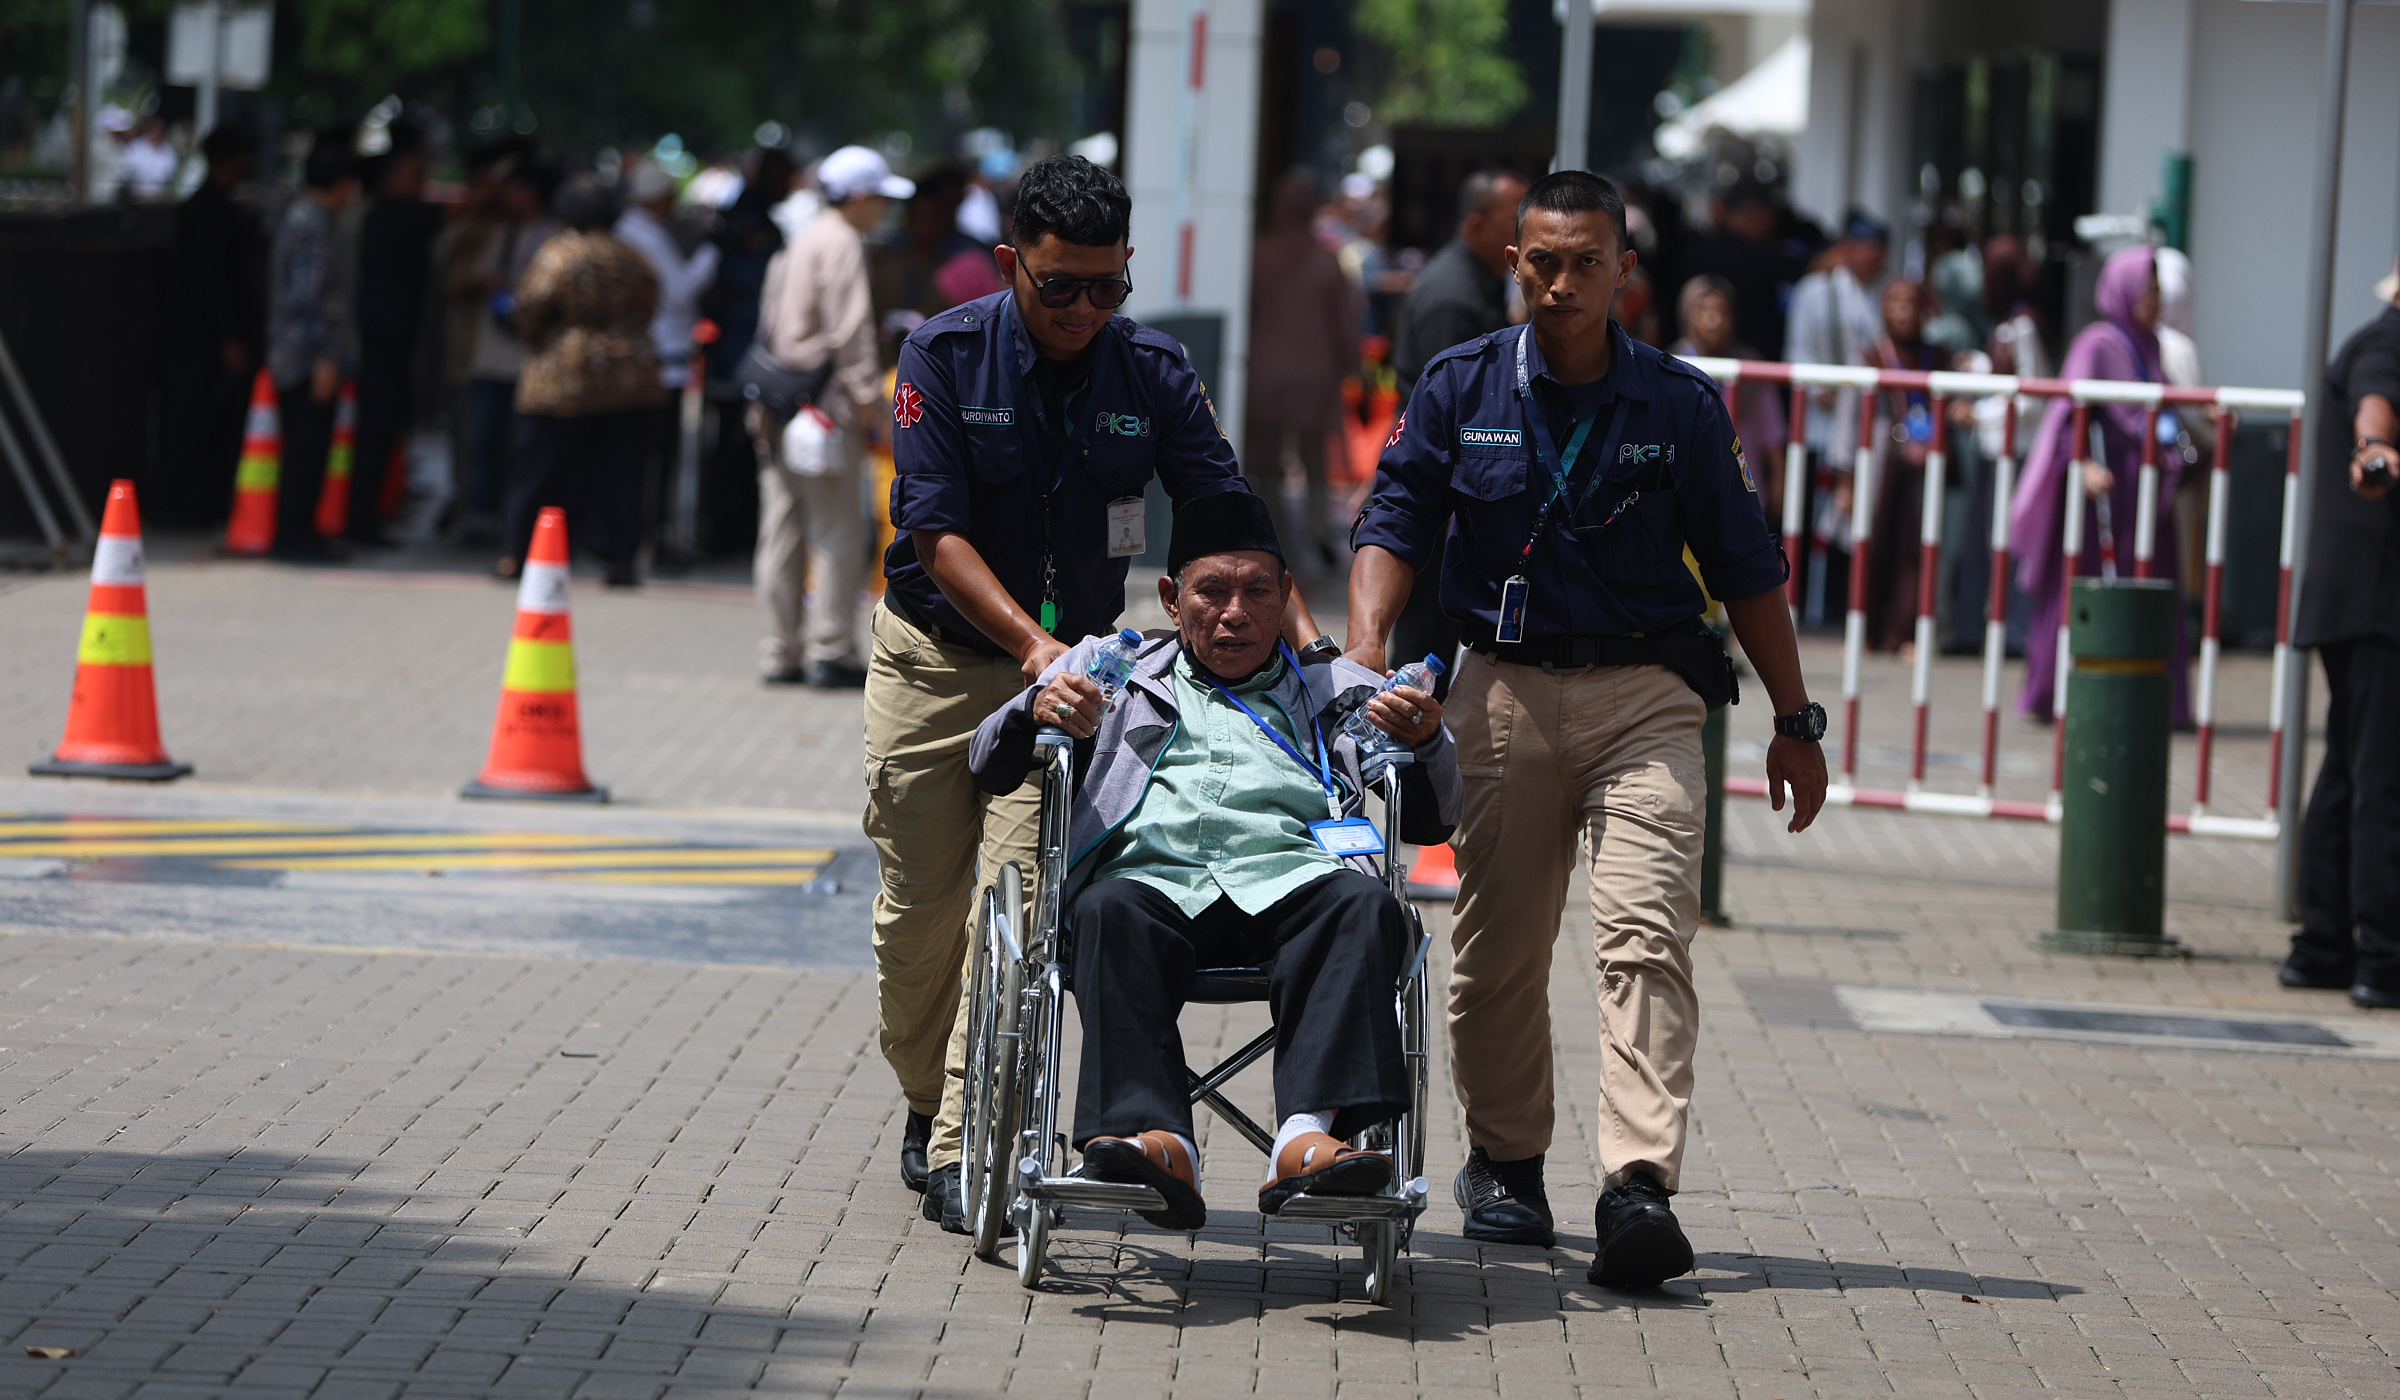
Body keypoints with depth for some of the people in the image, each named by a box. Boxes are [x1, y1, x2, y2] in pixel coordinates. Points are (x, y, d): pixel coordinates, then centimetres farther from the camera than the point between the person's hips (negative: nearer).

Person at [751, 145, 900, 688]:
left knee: (783, 527, 9)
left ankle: (780, 653, 12)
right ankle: (830, 652, -6)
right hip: (822, 397, -9)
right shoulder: (842, 242, -9)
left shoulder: (803, 240, 19)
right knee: (839, 530, -5)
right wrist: (866, 391, -13)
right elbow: (849, 326, -15)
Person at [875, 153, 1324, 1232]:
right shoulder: (945, 356, -12)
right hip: (938, 654, 0)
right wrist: (1032, 641, -32)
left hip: (1072, 659, 1)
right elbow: (937, 533, -19)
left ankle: (965, 1151, -14)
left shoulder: (1151, 374, -5)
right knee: (919, 909, 5)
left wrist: (1307, 639, -21)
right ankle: (927, 1106, 28)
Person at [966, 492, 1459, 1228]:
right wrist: (1036, 710, 0)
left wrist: (1426, 743, 1)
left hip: (1291, 874, 1)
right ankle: (1155, 1137, -53)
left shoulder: (1336, 691, 33)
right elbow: (991, 766, 23)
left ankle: (1308, 1138, -51)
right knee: (1109, 913, -36)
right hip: (1150, 871, 0)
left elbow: (1430, 822, 24)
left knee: (1367, 909, -34)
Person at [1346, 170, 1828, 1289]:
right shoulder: (1460, 387, 5)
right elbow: (1395, 525, -1)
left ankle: (1641, 1187, -25)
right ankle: (1503, 1161, 27)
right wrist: (1365, 650, -19)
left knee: (1646, 935, -15)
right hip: (1504, 688, 1)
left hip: (1645, 693, -1)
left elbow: (1746, 570, 8)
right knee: (1498, 945, 8)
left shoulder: (1678, 403, 4)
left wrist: (1794, 722, 9)